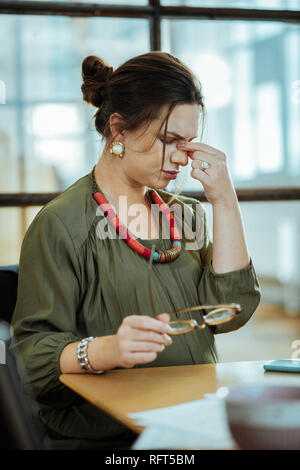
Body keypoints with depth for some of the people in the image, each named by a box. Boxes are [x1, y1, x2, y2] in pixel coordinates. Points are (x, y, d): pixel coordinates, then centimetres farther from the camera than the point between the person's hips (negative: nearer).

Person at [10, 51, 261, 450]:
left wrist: (225, 201, 0)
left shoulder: (186, 215, 16)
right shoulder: (61, 224, -6)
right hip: (101, 437, -7)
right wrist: (106, 350, -31)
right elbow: (33, 352, -11)